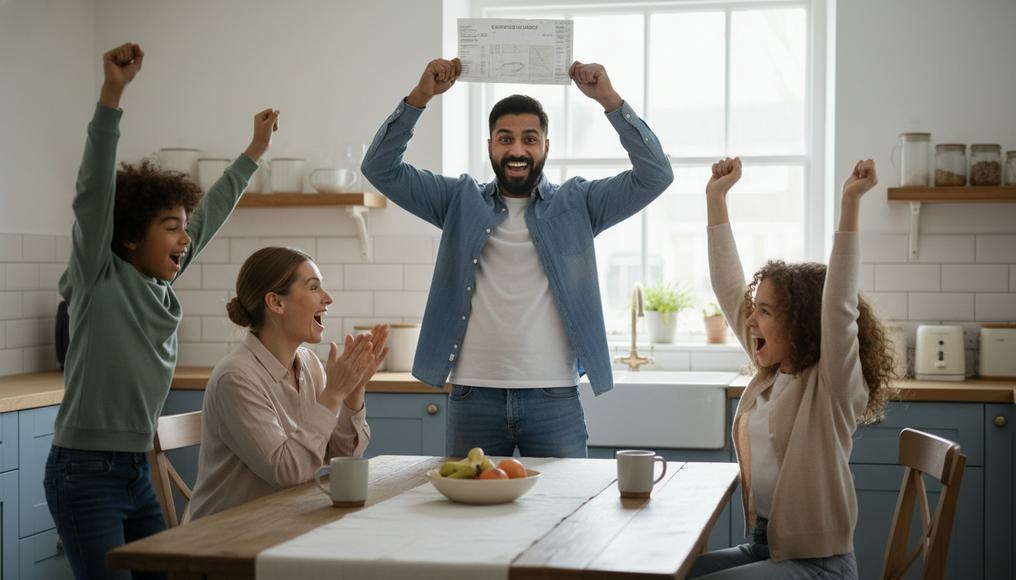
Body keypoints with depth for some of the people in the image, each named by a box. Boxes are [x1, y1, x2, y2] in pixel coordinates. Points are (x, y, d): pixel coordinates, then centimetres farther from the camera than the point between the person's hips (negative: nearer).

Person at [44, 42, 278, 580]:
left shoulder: (160, 286, 9)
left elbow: (210, 212, 19)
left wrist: (254, 150, 29)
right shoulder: (99, 279, -9)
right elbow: (94, 191, -21)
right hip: (84, 474, -8)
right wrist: (112, 92, -29)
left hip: (136, 473, 8)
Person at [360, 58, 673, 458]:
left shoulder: (576, 204, 7)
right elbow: (381, 168, 5)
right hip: (472, 396, 1)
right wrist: (420, 96, -7)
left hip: (555, 398, -1)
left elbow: (655, 175, -3)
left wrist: (609, 100, -11)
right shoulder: (462, 201, 10)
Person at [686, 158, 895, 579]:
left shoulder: (832, 385, -12)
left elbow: (839, 303, -27)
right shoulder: (770, 372, 8)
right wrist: (716, 197, 10)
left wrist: (850, 203, -33)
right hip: (763, 546, 8)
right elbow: (729, 290, 12)